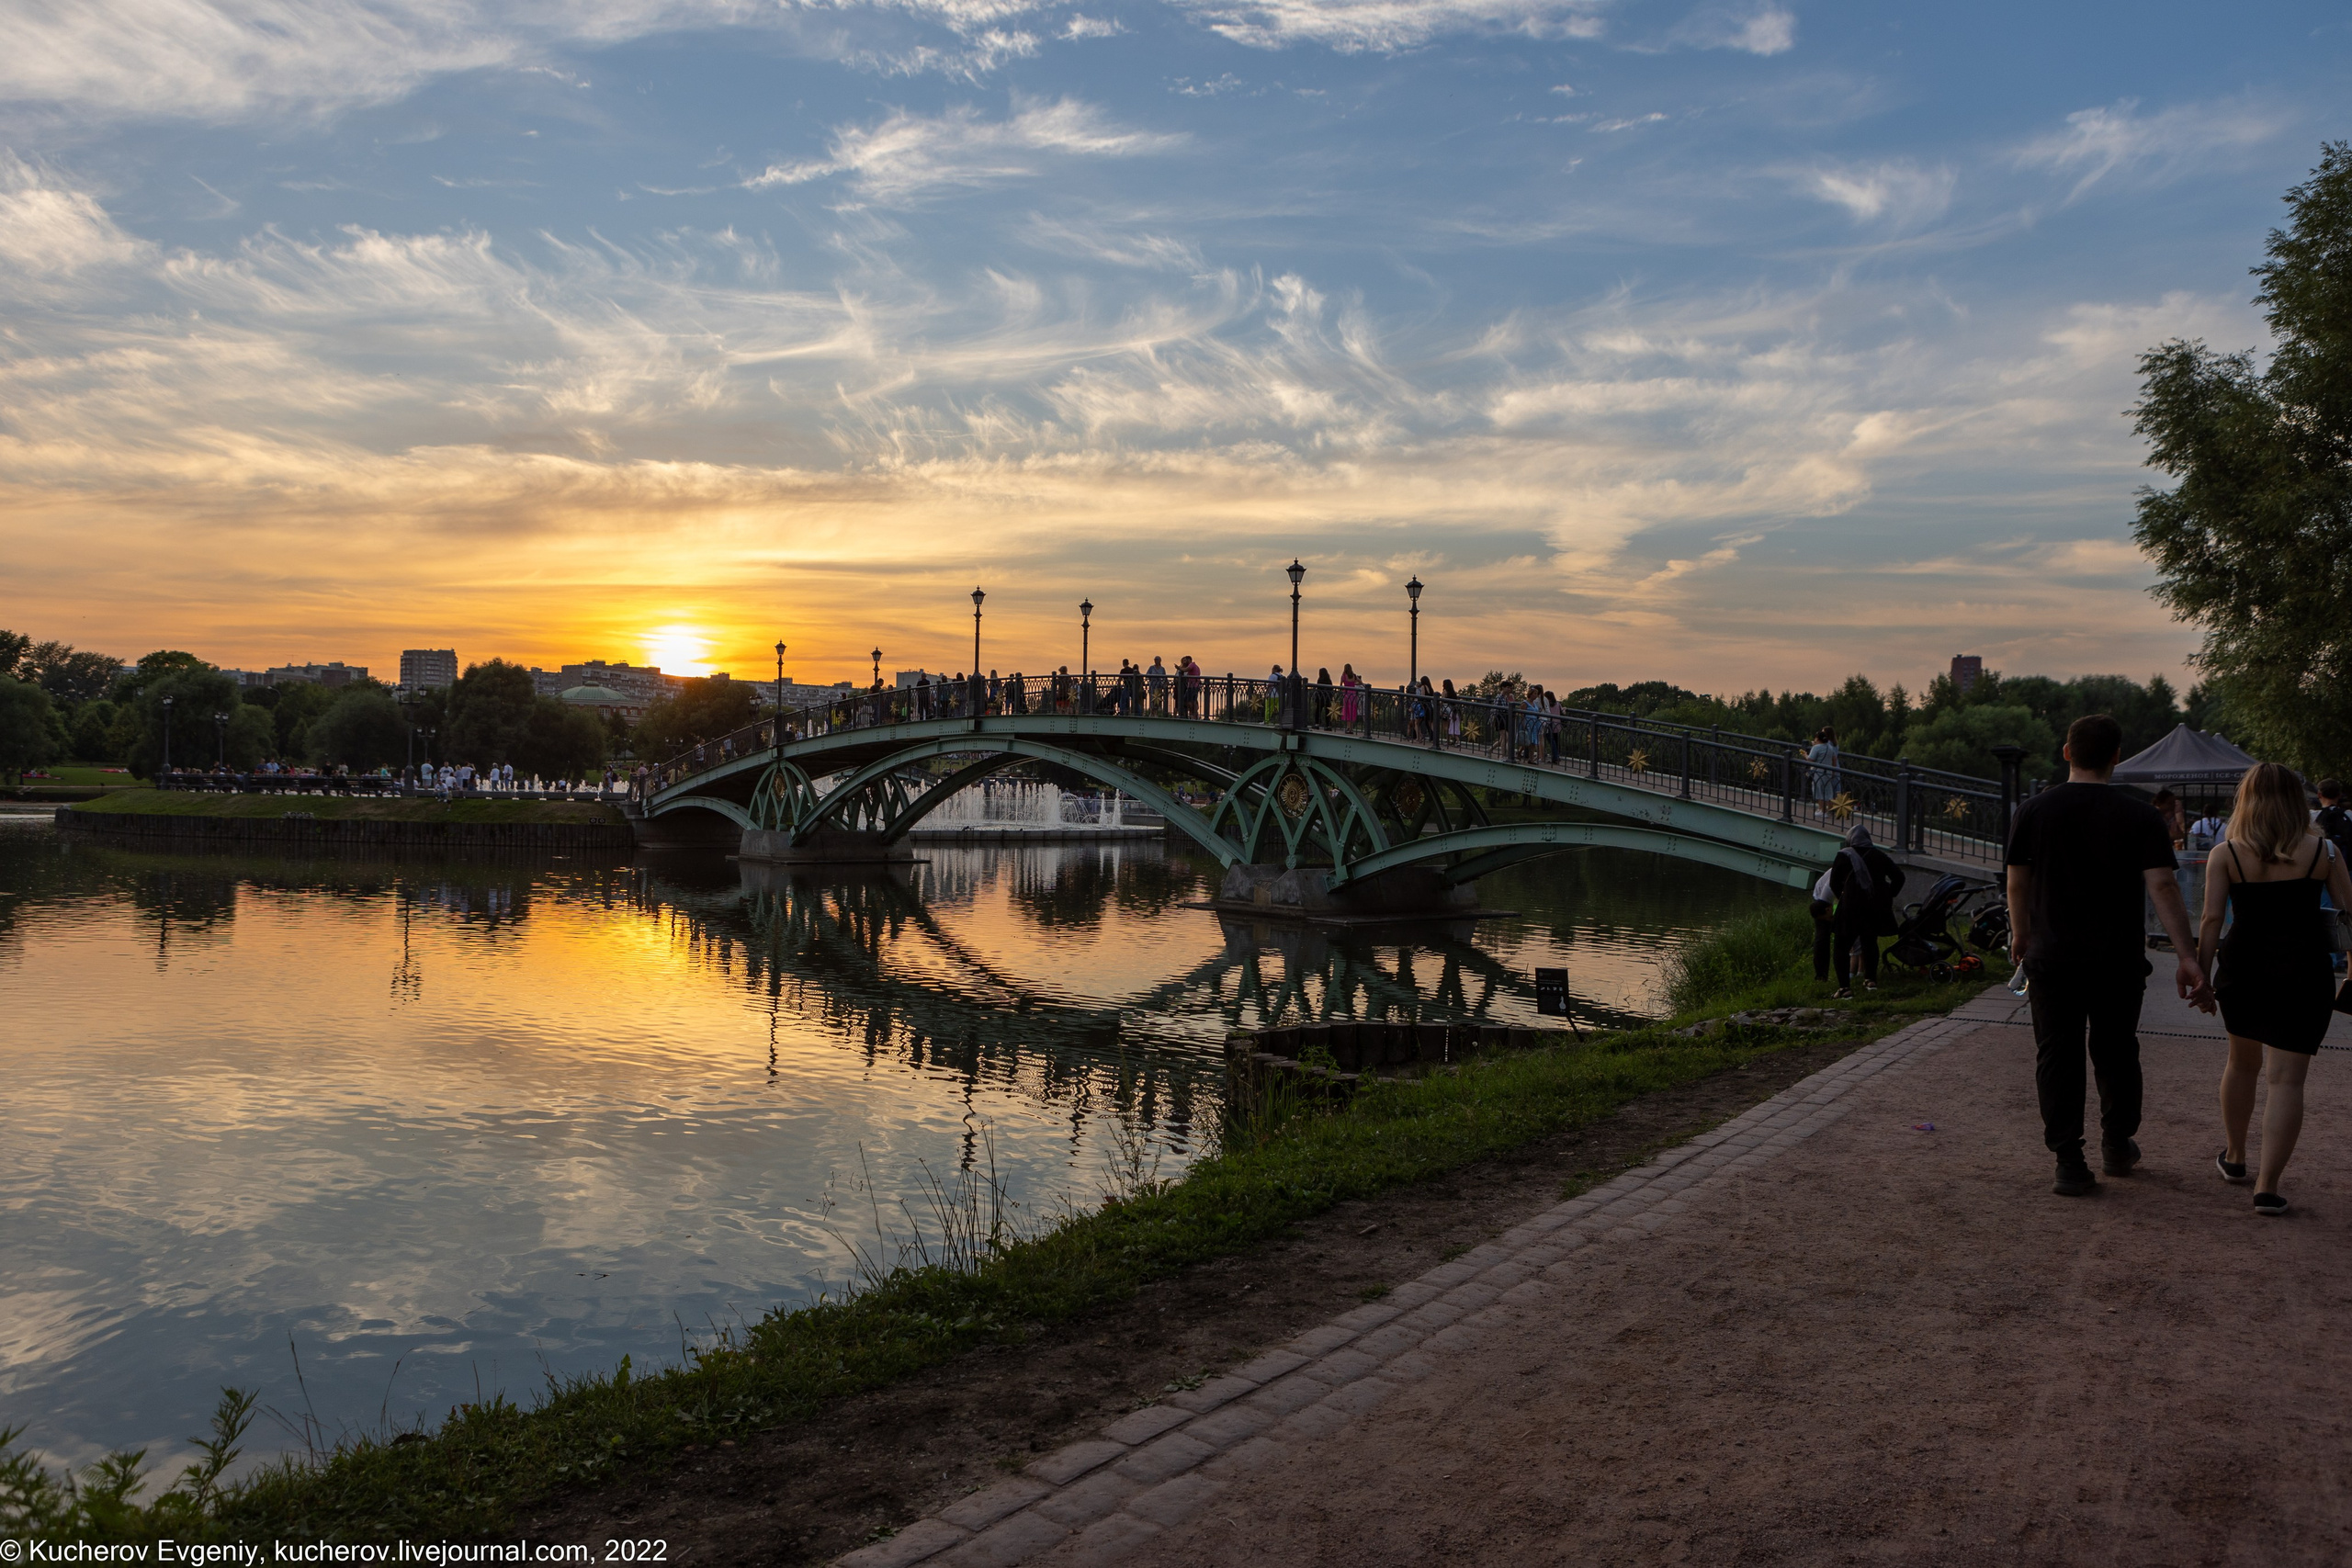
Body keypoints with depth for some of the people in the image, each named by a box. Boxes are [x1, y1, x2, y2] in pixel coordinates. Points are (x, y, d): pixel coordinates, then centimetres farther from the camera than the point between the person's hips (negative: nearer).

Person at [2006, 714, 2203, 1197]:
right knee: (2116, 1053, 17)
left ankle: (2069, 1163, 1)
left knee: (2057, 1056, 4)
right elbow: (2163, 887, -12)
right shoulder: (2139, 817, -6)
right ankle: (2117, 1147, 31)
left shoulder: (2033, 811, -2)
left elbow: (2017, 882, 6)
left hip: (2052, 957, 0)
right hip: (2118, 959, 0)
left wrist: (2020, 934, 22)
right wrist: (2188, 956, -10)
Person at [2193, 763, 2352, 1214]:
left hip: (2243, 967, 2)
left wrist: (2202, 976, -4)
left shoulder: (2225, 855, -2)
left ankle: (2234, 1158, 37)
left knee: (2242, 1062, 23)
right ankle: (2267, 1186, -7)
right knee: (2287, 1078, -2)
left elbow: (2212, 919, -8)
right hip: (2303, 970, -1)